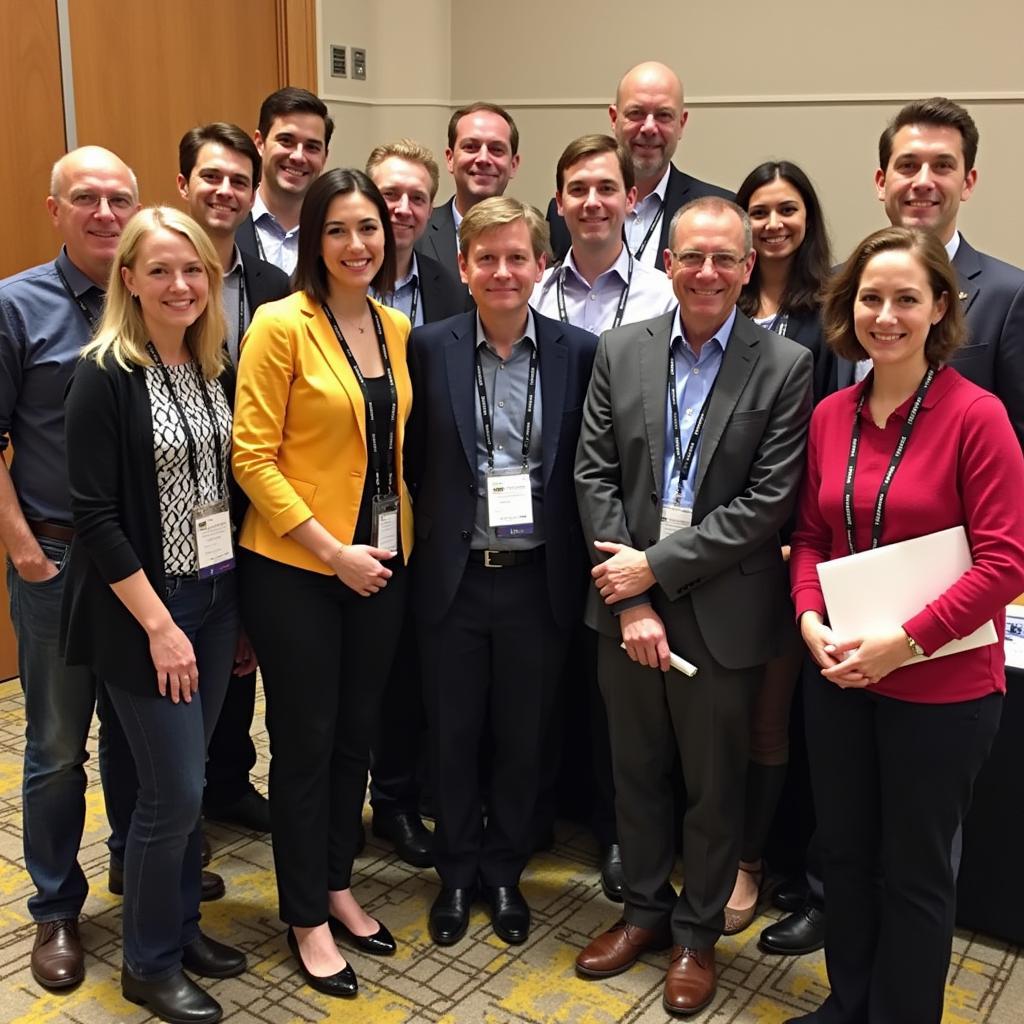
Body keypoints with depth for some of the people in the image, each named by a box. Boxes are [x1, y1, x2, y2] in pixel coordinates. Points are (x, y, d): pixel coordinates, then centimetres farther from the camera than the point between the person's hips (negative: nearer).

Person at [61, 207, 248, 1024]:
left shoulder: (216, 369, 6)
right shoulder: (105, 376, -13)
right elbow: (95, 517, -16)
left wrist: (240, 600, 9)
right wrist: (158, 625, -17)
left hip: (217, 596, 6)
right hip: (143, 608, -6)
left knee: (187, 778, 15)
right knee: (173, 789, 0)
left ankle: (182, 926, 33)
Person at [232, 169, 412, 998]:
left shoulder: (398, 328, 6)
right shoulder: (281, 325, -12)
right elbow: (252, 457, -15)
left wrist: (398, 538, 4)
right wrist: (332, 551, -18)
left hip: (381, 565, 6)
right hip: (296, 568, -5)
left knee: (357, 734, 16)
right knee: (305, 741, 7)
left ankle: (337, 887, 35)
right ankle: (305, 917, 24)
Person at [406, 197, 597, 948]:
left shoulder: (578, 352, -2)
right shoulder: (429, 348, -3)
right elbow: (412, 461, 2)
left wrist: (583, 567, -4)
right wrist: (432, 538, -3)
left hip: (539, 578, 0)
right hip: (454, 575, 0)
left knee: (522, 737, 14)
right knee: (453, 734, 13)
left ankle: (505, 871, 36)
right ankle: (458, 872, 34)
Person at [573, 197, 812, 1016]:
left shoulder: (785, 366, -8)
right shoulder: (621, 351, 1)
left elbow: (768, 503, -13)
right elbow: (595, 475, -2)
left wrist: (656, 566, -15)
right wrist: (629, 600, -10)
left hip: (722, 612, -2)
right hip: (627, 605, 3)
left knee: (714, 785, 13)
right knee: (636, 769, 18)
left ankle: (698, 932, 35)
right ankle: (645, 908, 40)